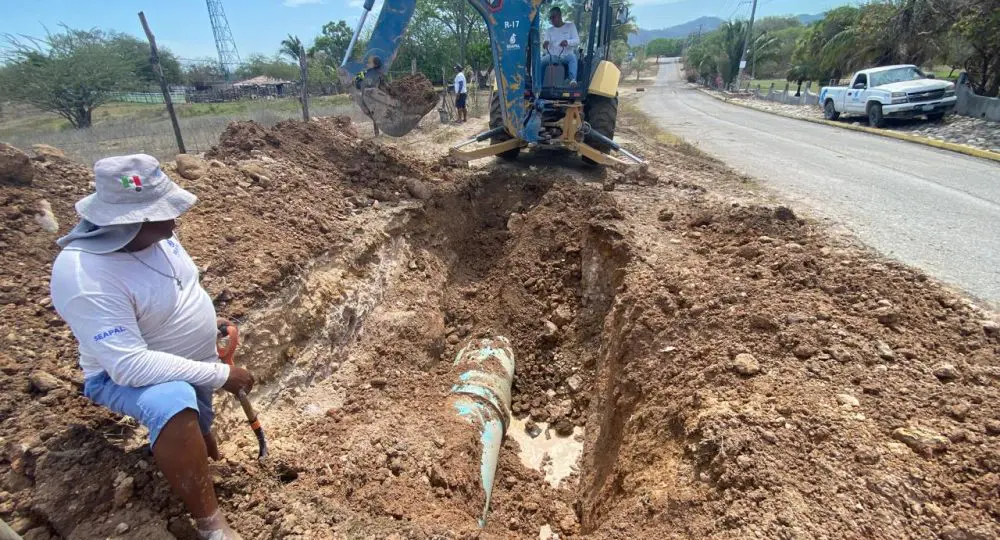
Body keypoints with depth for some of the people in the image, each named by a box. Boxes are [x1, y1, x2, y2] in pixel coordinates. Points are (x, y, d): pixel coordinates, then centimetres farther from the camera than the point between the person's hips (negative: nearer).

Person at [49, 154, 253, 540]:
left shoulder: (151, 231, -12)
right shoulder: (85, 277, -35)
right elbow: (130, 365, -37)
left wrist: (208, 320, 6)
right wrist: (220, 375, -35)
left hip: (191, 362, 8)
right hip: (126, 375, -7)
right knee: (175, 407, -38)